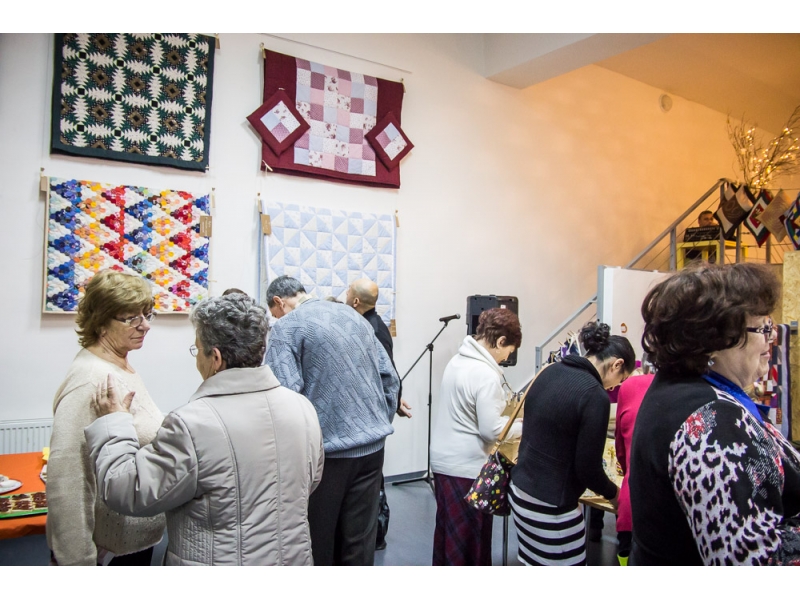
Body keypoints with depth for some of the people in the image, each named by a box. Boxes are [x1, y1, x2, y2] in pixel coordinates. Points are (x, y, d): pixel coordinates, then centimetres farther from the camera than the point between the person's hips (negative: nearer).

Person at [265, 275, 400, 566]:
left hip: (327, 449, -6)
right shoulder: (353, 315, 12)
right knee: (360, 540, 15)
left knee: (317, 541, 13)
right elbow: (390, 378, 12)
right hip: (371, 444, 6)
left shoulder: (287, 327, -7)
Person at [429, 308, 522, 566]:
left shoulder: (457, 360, 6)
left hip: (443, 460, 9)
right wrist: (525, 426, -5)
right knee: (470, 540, 6)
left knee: (447, 532, 21)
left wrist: (504, 403, 13)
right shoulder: (487, 375, -21)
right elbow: (491, 430, -20)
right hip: (467, 468, -9)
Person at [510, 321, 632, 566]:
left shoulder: (551, 372, 3)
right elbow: (588, 468, -16)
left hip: (519, 492, 8)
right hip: (551, 508, -8)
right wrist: (614, 493, 6)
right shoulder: (595, 396, -20)